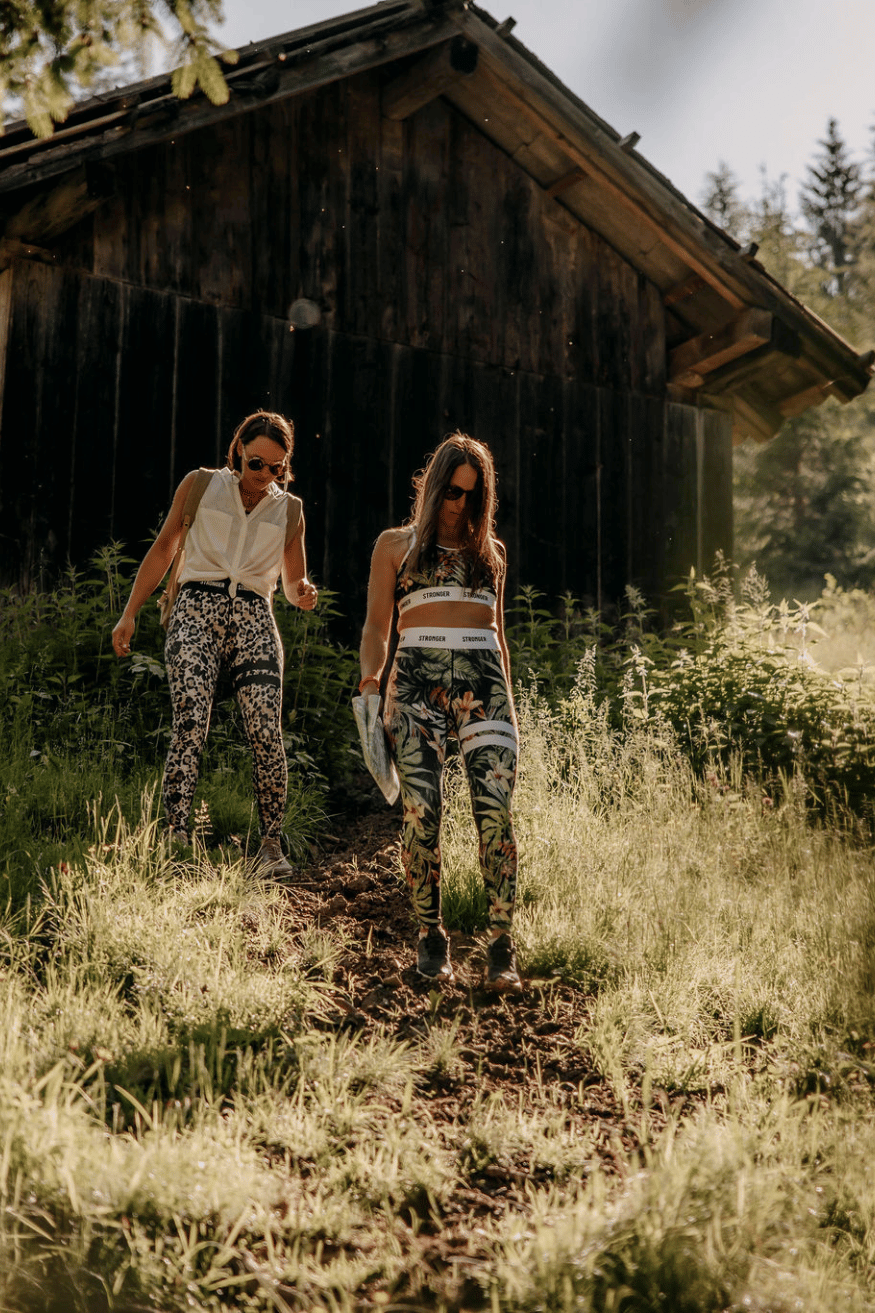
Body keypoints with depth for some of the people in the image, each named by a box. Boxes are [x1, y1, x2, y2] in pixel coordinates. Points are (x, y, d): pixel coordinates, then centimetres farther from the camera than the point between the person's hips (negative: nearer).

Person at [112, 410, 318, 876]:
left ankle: (271, 844, -3)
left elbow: (293, 583, 22)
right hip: (198, 610, -2)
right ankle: (177, 842, -22)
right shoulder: (200, 485, 10)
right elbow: (163, 548, 14)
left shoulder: (289, 509, 16)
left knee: (266, 732, -14)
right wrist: (129, 613, 9)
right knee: (189, 727, -19)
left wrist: (304, 593, -3)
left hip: (254, 619, 2)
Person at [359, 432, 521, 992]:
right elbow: (377, 627, 12)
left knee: (496, 810, -13)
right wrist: (371, 677, -7)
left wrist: (508, 701, 20)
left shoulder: (490, 550, 23)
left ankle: (502, 947, -10)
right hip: (418, 679, -1)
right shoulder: (396, 544, 16)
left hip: (484, 681, 2)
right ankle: (431, 937, 5)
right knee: (422, 811, -12)